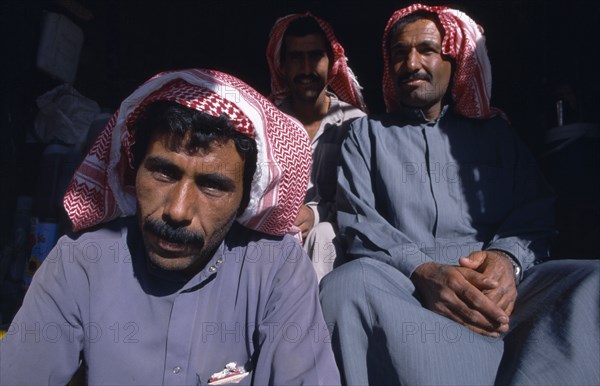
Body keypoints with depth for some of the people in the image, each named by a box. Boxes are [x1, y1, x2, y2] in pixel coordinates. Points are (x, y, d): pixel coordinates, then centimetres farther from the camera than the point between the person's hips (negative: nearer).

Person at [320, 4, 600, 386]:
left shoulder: (494, 131, 20)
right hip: (401, 283, 0)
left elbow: (535, 211, 10)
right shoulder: (366, 133, 15)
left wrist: (508, 257, -15)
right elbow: (357, 220, 1)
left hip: (493, 284, 1)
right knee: (347, 283, -34)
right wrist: (421, 269, -18)